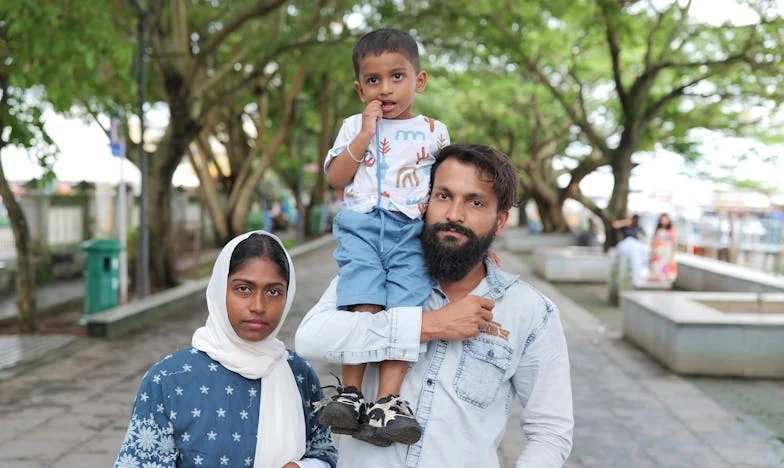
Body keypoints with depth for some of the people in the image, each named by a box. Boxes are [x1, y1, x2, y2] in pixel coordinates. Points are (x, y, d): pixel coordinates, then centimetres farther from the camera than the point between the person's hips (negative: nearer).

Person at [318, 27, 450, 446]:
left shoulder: (433, 131, 18)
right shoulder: (353, 127, 17)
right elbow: (335, 178, 6)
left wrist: (435, 202, -1)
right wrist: (365, 135, -1)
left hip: (411, 230, 0)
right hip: (362, 226, 0)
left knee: (402, 310, -18)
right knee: (363, 308, -20)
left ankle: (387, 402, -21)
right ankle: (351, 393, -12)